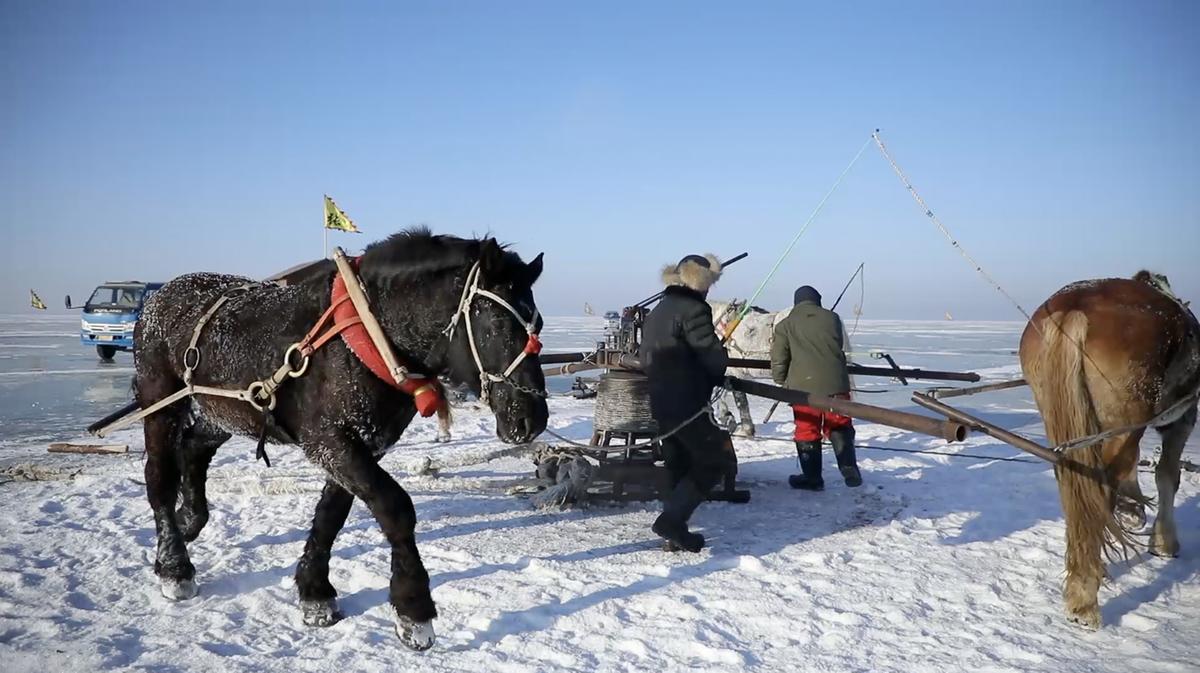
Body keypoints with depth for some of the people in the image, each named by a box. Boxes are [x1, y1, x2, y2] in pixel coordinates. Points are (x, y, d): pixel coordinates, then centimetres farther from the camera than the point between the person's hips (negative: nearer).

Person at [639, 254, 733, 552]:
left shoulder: (657, 311, 16)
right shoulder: (693, 310, -13)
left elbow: (645, 357, 19)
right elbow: (714, 356, -16)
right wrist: (717, 377, 4)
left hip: (661, 403, 9)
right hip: (690, 403, -9)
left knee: (679, 466, 16)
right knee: (718, 460, 0)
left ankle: (675, 533, 18)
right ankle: (671, 518, -9)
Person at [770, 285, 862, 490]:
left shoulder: (785, 325, 4)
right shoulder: (832, 318, 10)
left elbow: (778, 360, 3)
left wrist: (782, 382, 20)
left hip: (803, 385, -2)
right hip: (835, 382, 2)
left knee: (807, 431, 7)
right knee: (840, 428, 14)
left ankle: (812, 477, 10)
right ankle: (850, 471, 11)